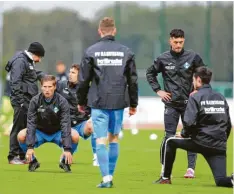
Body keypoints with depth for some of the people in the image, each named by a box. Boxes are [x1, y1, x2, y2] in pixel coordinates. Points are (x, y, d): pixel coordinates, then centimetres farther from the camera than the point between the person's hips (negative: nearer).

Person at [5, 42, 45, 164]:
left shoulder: (29, 62, 20)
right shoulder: (20, 61, -11)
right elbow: (15, 82, -17)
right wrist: (21, 101, -21)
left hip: (29, 101, 10)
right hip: (21, 100, -10)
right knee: (18, 128, -8)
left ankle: (22, 156, 15)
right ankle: (13, 157, -5)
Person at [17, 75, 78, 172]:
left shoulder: (62, 101, -18)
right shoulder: (35, 101, -16)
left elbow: (65, 124, -25)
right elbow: (31, 123, -20)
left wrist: (67, 149, -34)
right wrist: (29, 147, -31)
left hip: (57, 133, -1)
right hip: (40, 132, 1)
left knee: (75, 136, -29)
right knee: (21, 136, -27)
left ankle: (65, 161, -2)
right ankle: (33, 161, -1)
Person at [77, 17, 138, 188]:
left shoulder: (91, 52, -2)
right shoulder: (126, 52, 4)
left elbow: (84, 79, 0)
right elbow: (133, 80, 7)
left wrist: (81, 102, 13)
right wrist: (133, 104, 16)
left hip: (99, 103, -2)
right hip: (119, 102, 2)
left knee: (101, 140, -2)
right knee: (114, 138, 15)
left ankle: (106, 178, -11)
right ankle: (110, 175, 16)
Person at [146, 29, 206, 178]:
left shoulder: (192, 57, -2)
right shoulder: (163, 59, 0)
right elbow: (150, 73, 14)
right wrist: (158, 90, 5)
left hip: (188, 103, 0)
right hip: (171, 103, 0)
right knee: (169, 136, -3)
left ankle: (191, 168, 3)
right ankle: (165, 168, 6)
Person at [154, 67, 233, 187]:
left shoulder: (195, 97, -2)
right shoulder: (221, 98, 16)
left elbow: (190, 122, -12)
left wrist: (185, 135, 7)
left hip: (200, 143, -4)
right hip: (219, 147, 4)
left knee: (171, 142, 19)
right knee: (221, 181, 3)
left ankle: (166, 178, 19)